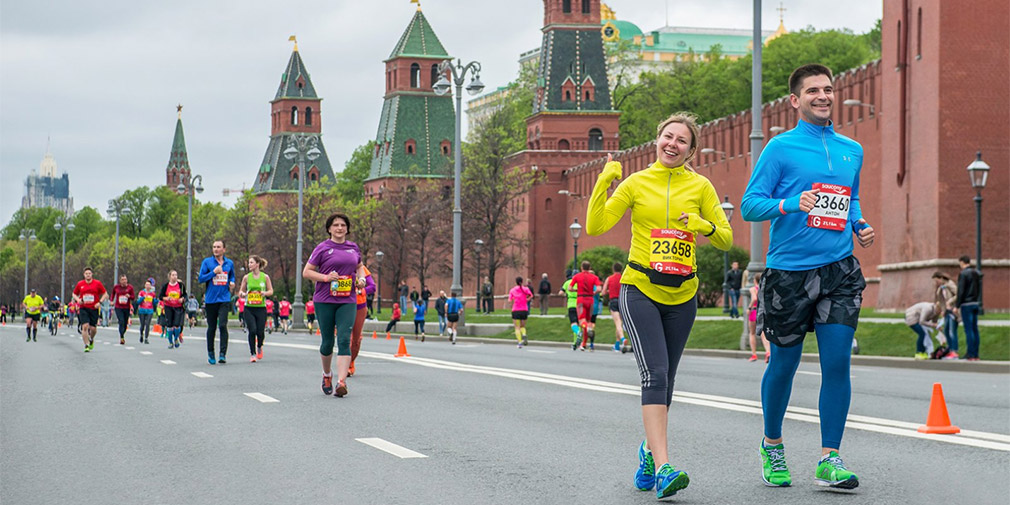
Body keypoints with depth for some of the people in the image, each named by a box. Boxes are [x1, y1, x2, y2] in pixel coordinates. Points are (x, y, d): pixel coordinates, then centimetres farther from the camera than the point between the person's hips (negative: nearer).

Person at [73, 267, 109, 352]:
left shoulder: (97, 283, -1)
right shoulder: (80, 284, 3)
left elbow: (105, 294, 4)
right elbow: (74, 294, 16)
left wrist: (99, 302, -10)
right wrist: (78, 300, -5)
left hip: (94, 308, 0)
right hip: (83, 308, 0)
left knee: (93, 328, 1)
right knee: (85, 326, -14)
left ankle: (91, 339, 34)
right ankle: (86, 345, -8)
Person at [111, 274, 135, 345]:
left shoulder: (130, 287, -2)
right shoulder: (116, 287, 0)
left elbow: (133, 297, 1)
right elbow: (113, 293, 21)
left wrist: (129, 296, -19)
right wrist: (112, 301, 13)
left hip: (127, 308, 2)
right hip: (118, 308, -2)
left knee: (125, 323, 9)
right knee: (121, 322, -16)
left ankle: (122, 335, 32)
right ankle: (122, 338, -19)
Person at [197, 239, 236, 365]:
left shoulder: (229, 263, 9)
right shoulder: (207, 262, 1)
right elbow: (200, 279, -4)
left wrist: (232, 283, 3)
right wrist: (214, 272, -14)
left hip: (224, 299, 0)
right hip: (211, 300, 0)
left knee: (223, 325, -15)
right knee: (212, 328, 8)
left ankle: (223, 354, -14)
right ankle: (210, 353, 24)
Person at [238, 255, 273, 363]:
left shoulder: (265, 277, 1)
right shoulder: (246, 277, 3)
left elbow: (271, 291, 8)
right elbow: (241, 292, 10)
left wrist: (265, 293, -13)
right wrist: (242, 294, -13)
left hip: (261, 308, 0)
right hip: (249, 308, 0)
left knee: (260, 332, 0)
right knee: (252, 331, -13)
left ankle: (259, 347, 34)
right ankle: (252, 354, 0)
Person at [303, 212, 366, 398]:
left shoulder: (353, 248, 10)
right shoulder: (323, 248, -1)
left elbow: (359, 266, 28)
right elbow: (306, 272, 0)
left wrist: (361, 279, 7)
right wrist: (326, 277, -14)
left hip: (347, 301, 2)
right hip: (324, 301, -2)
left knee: (344, 340, -12)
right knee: (327, 342, 6)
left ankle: (341, 382, -19)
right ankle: (327, 374, 33)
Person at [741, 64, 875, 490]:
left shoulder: (852, 150, 13)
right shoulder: (781, 148, -3)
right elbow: (750, 205, -6)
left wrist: (860, 225, 7)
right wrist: (790, 205, -23)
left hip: (839, 270, 3)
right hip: (789, 270, -3)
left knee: (837, 362, -6)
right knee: (784, 363, 7)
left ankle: (829, 459, 0)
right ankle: (771, 445, 29)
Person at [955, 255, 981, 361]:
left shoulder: (963, 274, -10)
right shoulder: (977, 273, 12)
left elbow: (961, 291, -14)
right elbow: (980, 290, 15)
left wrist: (957, 306, -9)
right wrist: (978, 301, 18)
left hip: (966, 305, -7)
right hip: (975, 304, 7)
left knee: (968, 330, -6)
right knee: (975, 329, 9)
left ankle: (971, 354, -8)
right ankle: (975, 354, 9)